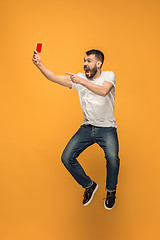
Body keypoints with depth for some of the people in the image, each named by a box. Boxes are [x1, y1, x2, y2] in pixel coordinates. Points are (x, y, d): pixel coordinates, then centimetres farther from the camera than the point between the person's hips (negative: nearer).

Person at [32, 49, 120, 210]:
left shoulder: (109, 75, -5)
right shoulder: (79, 77, 4)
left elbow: (103, 91, -27)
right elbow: (55, 78, -6)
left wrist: (82, 81, -33)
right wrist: (39, 65, -21)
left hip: (106, 127, -4)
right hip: (87, 127, 4)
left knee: (112, 157, -30)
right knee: (67, 158, -9)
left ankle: (111, 191, 0)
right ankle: (89, 186, 17)